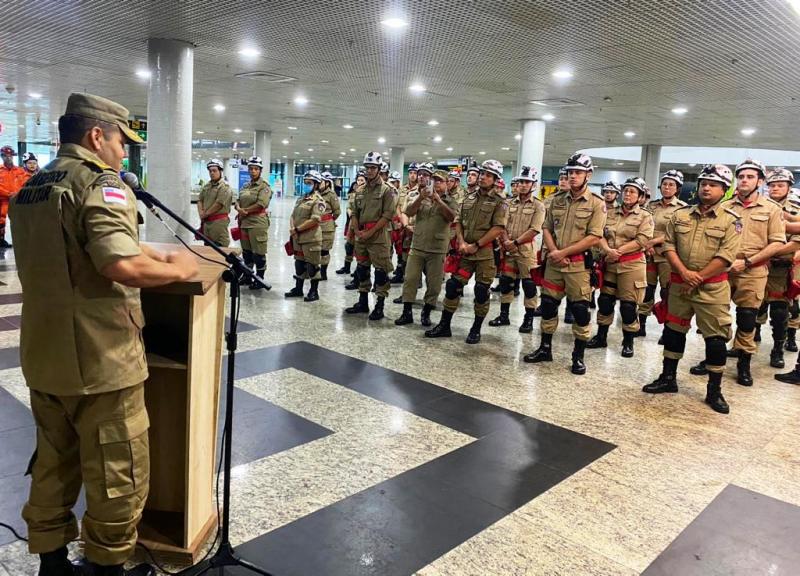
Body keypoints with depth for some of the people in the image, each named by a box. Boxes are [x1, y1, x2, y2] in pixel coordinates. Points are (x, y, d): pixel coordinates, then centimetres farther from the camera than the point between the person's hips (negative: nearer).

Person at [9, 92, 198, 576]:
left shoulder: (30, 189, 13)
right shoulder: (100, 183, -16)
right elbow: (121, 265, -30)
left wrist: (153, 254, 15)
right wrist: (178, 269, -13)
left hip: (43, 358, 9)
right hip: (99, 360, -9)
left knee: (53, 468, 21)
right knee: (118, 476, 7)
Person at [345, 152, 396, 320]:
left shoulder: (387, 190, -5)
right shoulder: (360, 191, 13)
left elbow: (387, 215, -13)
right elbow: (354, 213, 15)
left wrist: (370, 233, -15)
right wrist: (357, 231, -3)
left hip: (378, 236, -7)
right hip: (361, 236, 7)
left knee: (381, 271, -3)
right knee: (362, 269, 13)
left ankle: (379, 306, 4)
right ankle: (362, 303, 25)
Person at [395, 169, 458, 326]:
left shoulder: (451, 200, 3)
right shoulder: (422, 197, 8)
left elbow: (451, 217, -16)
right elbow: (409, 212, -5)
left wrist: (439, 201, -25)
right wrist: (420, 198, -18)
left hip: (437, 249, -1)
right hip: (417, 246, 2)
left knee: (434, 284, 5)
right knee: (410, 280, 2)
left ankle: (426, 313, 19)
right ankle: (407, 313, 11)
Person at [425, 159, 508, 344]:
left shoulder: (499, 202, -4)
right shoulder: (469, 198, 13)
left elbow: (498, 228, -13)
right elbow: (458, 222, 12)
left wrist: (476, 245, -15)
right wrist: (461, 242, -5)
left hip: (486, 252, -5)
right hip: (465, 251, 5)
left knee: (481, 291, 1)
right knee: (452, 285, 4)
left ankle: (476, 330, 15)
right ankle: (444, 325, 15)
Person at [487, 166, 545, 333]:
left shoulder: (538, 206, -4)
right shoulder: (510, 203, 10)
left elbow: (534, 230, -13)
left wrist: (516, 242, -16)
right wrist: (506, 241, -13)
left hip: (526, 250, -5)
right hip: (508, 249, 5)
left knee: (528, 285, -1)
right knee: (505, 282, 10)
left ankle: (528, 319, 8)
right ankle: (504, 315, 21)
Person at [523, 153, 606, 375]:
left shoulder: (597, 204, -6)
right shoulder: (557, 200, 10)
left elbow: (594, 237, -13)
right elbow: (546, 228, 10)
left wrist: (563, 252, -15)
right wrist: (553, 251, -8)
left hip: (579, 264, -5)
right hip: (554, 262, 5)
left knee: (580, 310, 0)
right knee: (548, 305, 10)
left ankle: (578, 356, 12)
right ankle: (545, 349, 24)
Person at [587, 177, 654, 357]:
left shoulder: (645, 216, -1)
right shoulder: (611, 214, 11)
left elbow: (642, 240, -12)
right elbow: (601, 234, 0)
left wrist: (619, 251, -18)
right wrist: (608, 250, -19)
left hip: (632, 264, -4)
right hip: (609, 264, 4)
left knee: (628, 305, 0)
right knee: (605, 301, 9)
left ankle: (628, 343, 12)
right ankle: (601, 337, 22)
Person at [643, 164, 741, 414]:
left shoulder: (731, 220, -5)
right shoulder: (680, 214, 6)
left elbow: (725, 256, -13)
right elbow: (668, 246, 0)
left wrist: (698, 278, -14)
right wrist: (684, 273, -13)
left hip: (712, 287, -4)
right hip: (679, 283, 4)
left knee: (716, 337, -1)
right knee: (674, 330, 12)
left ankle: (714, 390, 12)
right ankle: (668, 378, 26)